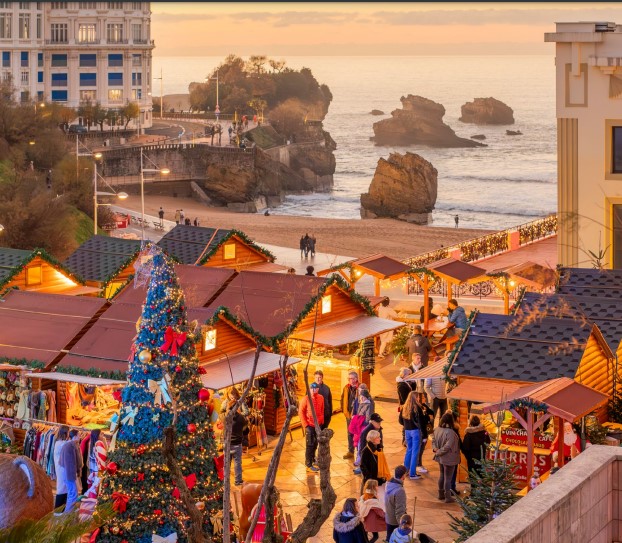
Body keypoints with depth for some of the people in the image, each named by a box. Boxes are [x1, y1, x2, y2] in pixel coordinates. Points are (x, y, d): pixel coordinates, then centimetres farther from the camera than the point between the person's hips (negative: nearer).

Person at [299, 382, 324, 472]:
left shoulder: (321, 398, 1)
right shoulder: (305, 399, -12)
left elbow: (322, 411, 11)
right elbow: (301, 412, -9)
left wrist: (322, 422, 9)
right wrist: (305, 425, -12)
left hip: (318, 425, 4)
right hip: (310, 425, -4)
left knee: (315, 444, 14)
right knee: (310, 445, 0)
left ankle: (312, 460, 30)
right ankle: (309, 465, 6)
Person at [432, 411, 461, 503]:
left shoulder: (437, 429, -3)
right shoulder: (450, 433, -27)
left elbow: (434, 440, 8)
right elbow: (447, 447, -28)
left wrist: (435, 448, -4)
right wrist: (438, 452, -15)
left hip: (440, 458, 8)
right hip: (449, 458, -8)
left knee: (442, 475, 23)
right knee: (448, 478, 4)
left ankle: (441, 494, 34)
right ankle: (448, 497, 13)